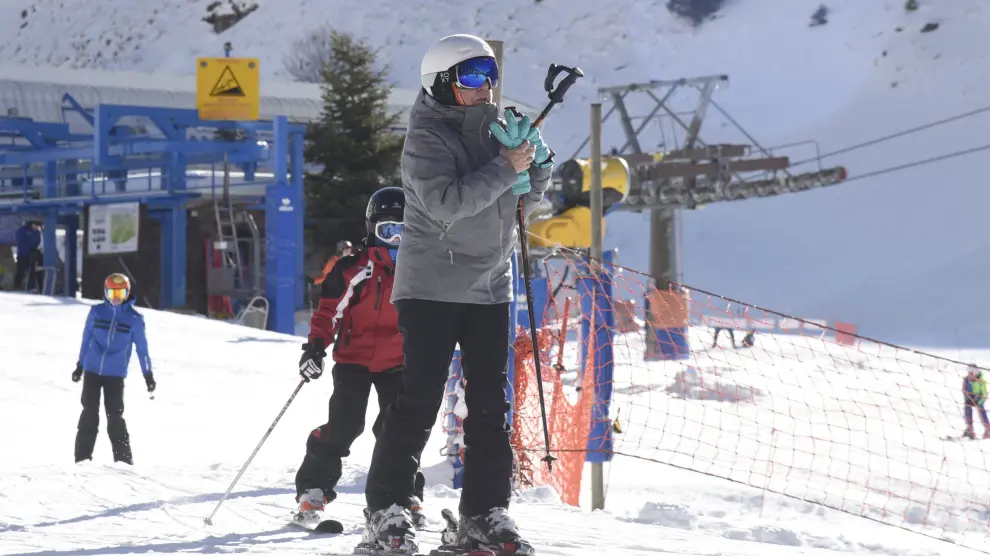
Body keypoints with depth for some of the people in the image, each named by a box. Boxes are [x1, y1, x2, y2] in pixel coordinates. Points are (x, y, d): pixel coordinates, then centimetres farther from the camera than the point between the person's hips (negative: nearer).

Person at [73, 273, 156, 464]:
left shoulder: (134, 319, 0)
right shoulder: (96, 312, 4)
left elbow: (142, 347, 6)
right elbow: (86, 339, 13)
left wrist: (148, 374, 6)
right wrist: (80, 365, 16)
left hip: (115, 374, -2)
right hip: (92, 370, 2)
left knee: (115, 416, -3)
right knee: (89, 414, 0)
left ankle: (123, 459, 4)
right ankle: (83, 458, 4)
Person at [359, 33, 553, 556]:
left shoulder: (496, 128, 10)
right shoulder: (427, 136, -10)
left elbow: (526, 198, 11)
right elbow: (445, 202, -24)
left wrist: (536, 160, -8)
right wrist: (504, 167, -23)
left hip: (489, 287, 6)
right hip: (432, 286, -6)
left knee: (491, 404, 4)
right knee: (418, 400, -9)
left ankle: (484, 513, 10)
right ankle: (385, 513, -4)